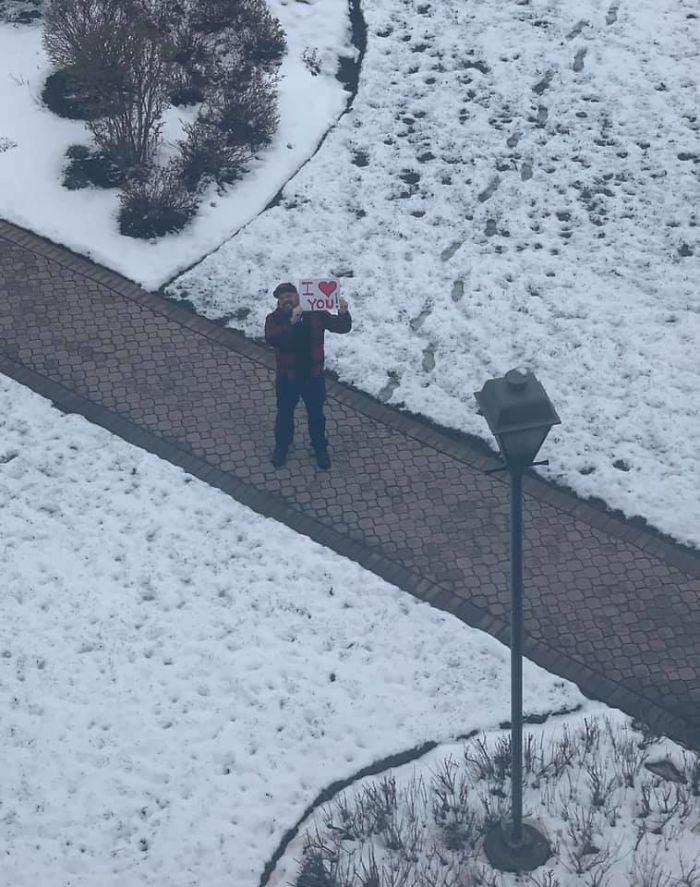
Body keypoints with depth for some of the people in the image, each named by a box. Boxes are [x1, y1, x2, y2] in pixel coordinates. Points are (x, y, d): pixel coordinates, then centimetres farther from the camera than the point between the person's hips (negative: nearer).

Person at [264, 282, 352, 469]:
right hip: (287, 378, -1)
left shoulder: (315, 313, -10)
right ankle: (282, 445, 43)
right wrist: (291, 322, -46)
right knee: (284, 414, 19)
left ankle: (320, 447, 39)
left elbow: (342, 327, -9)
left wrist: (344, 313, -31)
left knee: (316, 414, 18)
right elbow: (271, 339, -34)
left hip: (313, 376, 1)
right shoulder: (274, 319, -14)